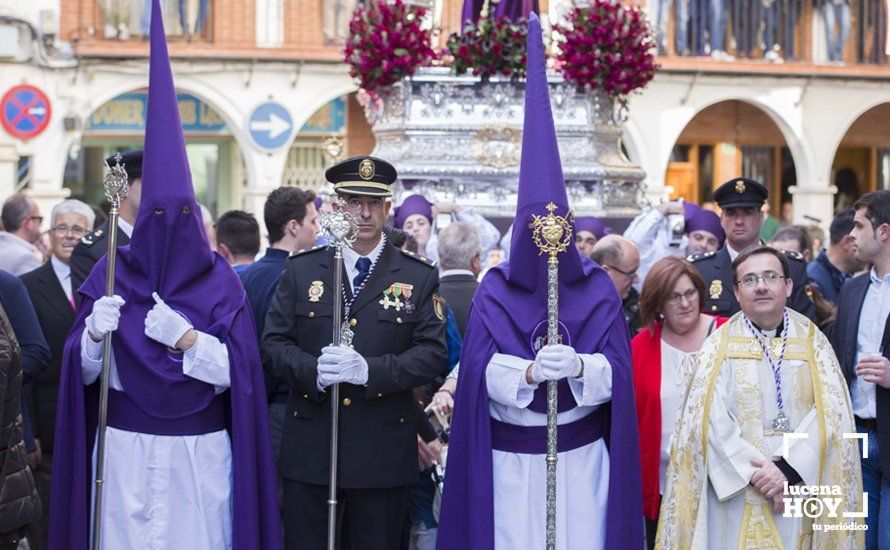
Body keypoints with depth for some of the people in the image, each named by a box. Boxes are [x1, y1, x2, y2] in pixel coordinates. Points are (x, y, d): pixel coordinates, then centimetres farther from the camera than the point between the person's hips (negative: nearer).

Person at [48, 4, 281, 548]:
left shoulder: (219, 279, -1)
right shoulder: (112, 272, 2)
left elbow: (238, 371, -6)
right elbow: (83, 370, 2)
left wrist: (186, 338, -20)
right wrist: (96, 333, -18)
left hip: (199, 454, -1)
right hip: (124, 448, 1)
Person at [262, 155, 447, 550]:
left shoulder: (419, 277, 5)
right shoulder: (301, 270, 8)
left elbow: (431, 353, -4)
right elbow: (274, 344, 3)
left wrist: (370, 370, -20)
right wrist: (312, 371, -18)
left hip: (383, 454, 0)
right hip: (310, 450, 1)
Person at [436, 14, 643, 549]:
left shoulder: (597, 288, 2)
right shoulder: (496, 289, 1)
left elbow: (617, 368, -5)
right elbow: (481, 367, -8)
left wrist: (579, 366, -26)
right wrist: (528, 371, -27)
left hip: (582, 455, 0)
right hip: (511, 458, 0)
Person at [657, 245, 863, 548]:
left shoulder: (813, 341, 5)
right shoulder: (720, 344, 2)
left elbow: (832, 412, -5)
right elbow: (710, 421, -7)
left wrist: (788, 468, -17)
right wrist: (756, 474, -17)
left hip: (799, 488, 1)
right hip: (736, 496, -1)